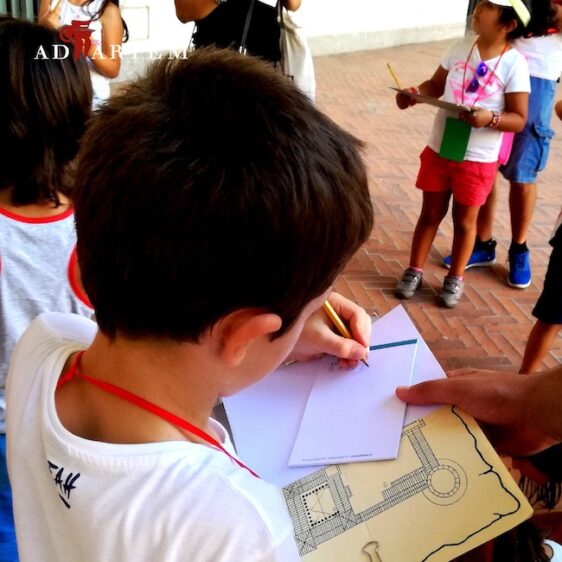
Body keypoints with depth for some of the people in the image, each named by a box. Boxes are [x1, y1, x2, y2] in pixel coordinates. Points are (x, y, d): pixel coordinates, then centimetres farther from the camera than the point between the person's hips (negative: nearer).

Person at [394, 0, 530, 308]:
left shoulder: (514, 63, -13)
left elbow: (519, 119, -11)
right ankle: (414, 271, 29)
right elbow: (436, 85, 10)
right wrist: (415, 92, -11)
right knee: (430, 214, 15)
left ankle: (455, 279, 29)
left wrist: (490, 118, -30)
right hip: (438, 150, 3)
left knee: (464, 220, 12)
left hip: (478, 159, -3)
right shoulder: (460, 47, -1)